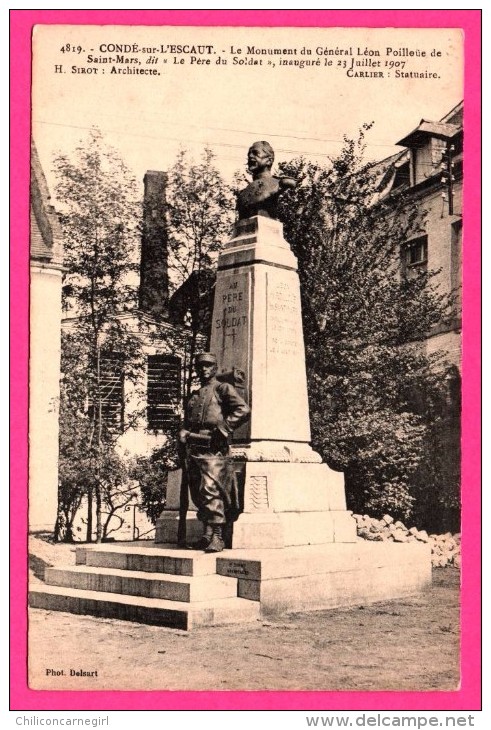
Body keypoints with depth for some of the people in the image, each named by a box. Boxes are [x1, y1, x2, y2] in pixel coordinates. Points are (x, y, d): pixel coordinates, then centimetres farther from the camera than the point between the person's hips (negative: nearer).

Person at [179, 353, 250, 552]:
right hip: (192, 448, 7)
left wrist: (222, 429, -13)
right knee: (197, 493, 6)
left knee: (211, 490, -16)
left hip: (212, 448, -7)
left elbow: (243, 409, -9)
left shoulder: (223, 388, 5)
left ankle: (217, 537, -16)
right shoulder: (194, 396, 26)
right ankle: (206, 534, 13)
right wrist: (183, 433, 9)